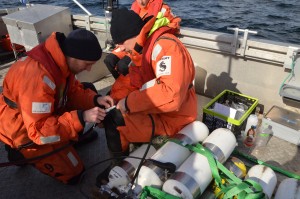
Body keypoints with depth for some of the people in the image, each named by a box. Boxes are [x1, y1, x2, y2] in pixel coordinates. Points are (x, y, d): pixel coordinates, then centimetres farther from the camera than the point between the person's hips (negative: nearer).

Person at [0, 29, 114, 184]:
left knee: (88, 89, 3)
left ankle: (72, 137, 10)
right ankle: (23, 153, 10)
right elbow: (39, 131, -35)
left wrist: (95, 99, -14)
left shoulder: (60, 59, -12)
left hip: (44, 114, 8)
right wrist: (82, 118, -37)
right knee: (72, 172, -1)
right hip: (25, 132, -8)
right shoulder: (38, 77, -39)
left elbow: (73, 90, 3)